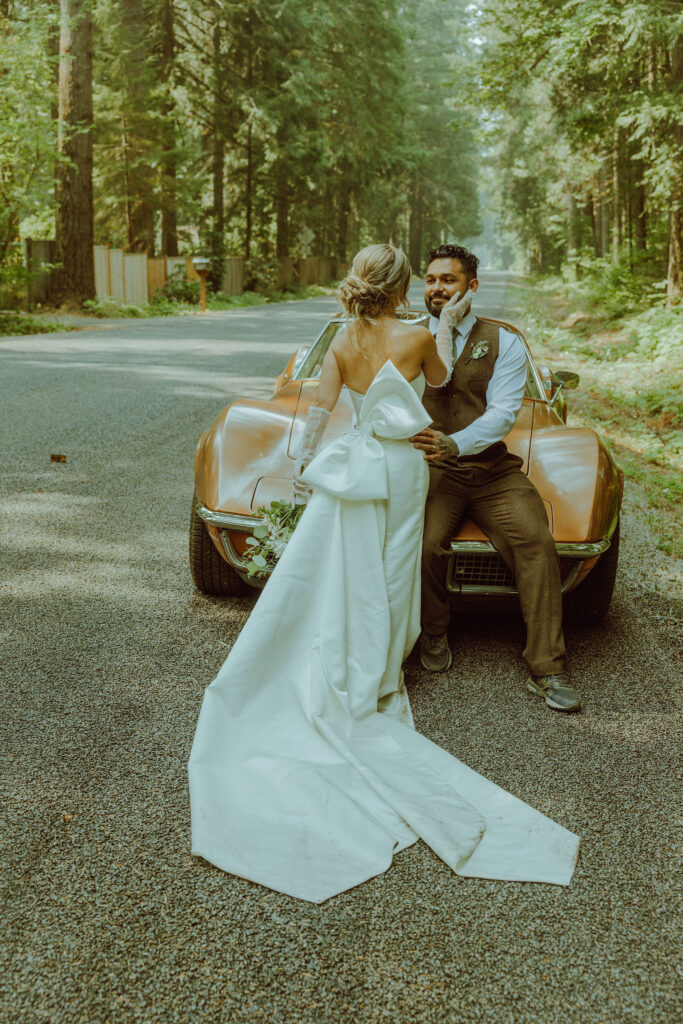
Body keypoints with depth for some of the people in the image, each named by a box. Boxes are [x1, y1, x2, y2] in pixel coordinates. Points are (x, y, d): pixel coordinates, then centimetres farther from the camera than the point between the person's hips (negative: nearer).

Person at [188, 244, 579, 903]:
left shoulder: (342, 343, -4)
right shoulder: (417, 338, -12)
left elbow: (320, 410, -3)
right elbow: (439, 378, 9)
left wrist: (304, 464, 7)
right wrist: (446, 326, 23)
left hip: (353, 468, 2)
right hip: (403, 470, -2)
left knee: (347, 573, 10)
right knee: (387, 576, 8)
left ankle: (344, 680, 17)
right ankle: (378, 683, 18)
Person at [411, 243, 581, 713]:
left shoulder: (504, 343, 3)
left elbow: (502, 413, -11)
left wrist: (454, 443, -29)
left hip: (493, 467, 1)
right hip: (432, 468, 0)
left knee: (536, 541, -22)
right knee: (427, 543, -28)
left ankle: (547, 670, -14)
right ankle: (434, 634, 3)